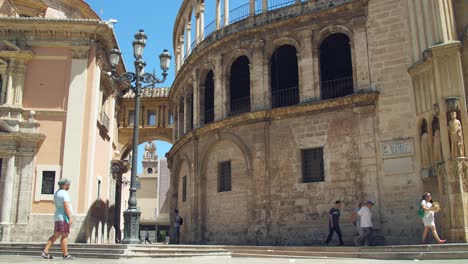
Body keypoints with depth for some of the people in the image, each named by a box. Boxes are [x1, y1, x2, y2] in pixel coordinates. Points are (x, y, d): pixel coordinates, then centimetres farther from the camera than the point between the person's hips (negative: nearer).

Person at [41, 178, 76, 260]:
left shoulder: (56, 193, 17)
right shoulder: (64, 193, -12)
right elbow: (66, 206, -20)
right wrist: (70, 218, -20)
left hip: (57, 217, 9)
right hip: (64, 217, -9)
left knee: (55, 235, 10)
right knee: (64, 236, -6)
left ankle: (45, 252, 5)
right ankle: (65, 255, -3)